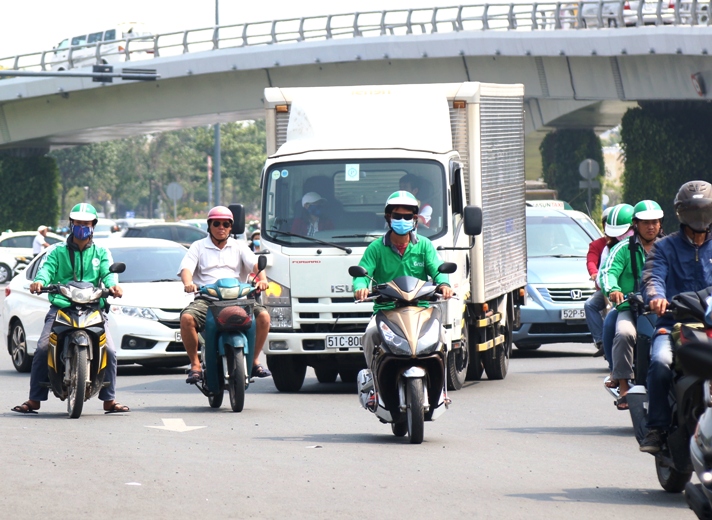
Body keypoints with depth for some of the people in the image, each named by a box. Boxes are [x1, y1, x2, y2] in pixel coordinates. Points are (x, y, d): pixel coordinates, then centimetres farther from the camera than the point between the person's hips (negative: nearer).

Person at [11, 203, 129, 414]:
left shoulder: (101, 253, 18)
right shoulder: (58, 251, 15)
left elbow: (108, 272, 1)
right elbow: (46, 268, -2)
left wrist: (112, 285, -24)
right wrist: (39, 281, -26)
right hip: (61, 307, -1)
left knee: (109, 350, -16)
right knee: (42, 349, -17)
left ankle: (109, 399, -5)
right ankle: (34, 400, -10)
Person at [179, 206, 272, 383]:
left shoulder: (239, 247, 20)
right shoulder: (199, 247, 16)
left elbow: (255, 264, 4)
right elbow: (186, 267, 1)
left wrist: (262, 279, -19)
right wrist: (188, 283, -23)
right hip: (206, 299, -1)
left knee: (263, 315, -24)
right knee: (187, 318, -32)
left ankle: (254, 361, -5)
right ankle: (195, 365, -15)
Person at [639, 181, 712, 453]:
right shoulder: (665, 247, 13)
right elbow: (652, 277, -4)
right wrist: (656, 297, -28)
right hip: (673, 325, -1)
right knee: (660, 363, -31)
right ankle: (657, 428, -21)